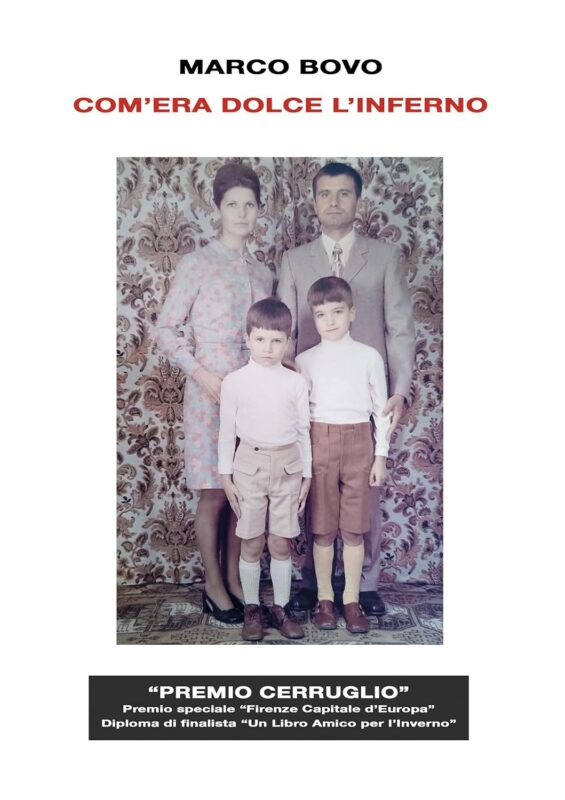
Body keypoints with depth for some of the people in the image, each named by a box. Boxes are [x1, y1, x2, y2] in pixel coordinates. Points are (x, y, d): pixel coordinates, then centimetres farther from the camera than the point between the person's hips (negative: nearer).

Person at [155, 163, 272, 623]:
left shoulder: (263, 274, 12)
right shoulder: (197, 265, -4)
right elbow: (166, 330, -5)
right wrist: (201, 374, -16)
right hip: (210, 395, -5)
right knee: (215, 495, 2)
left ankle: (234, 577, 26)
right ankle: (214, 586, 18)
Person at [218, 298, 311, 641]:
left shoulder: (296, 382, 1)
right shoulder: (234, 381, -2)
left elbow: (303, 430, 5)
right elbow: (227, 430, 1)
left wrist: (306, 474, 6)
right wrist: (226, 474, 0)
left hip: (287, 466, 1)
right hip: (250, 464, -1)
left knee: (281, 543, 7)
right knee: (252, 544, 7)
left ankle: (282, 608, 22)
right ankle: (252, 609, 22)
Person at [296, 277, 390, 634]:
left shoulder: (369, 357, 1)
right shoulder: (306, 360, 2)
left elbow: (381, 408, 4)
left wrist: (380, 455, 2)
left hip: (358, 443, 0)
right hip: (319, 443, 0)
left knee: (354, 528, 6)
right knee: (323, 528, 7)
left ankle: (352, 600, 19)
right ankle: (325, 598, 21)